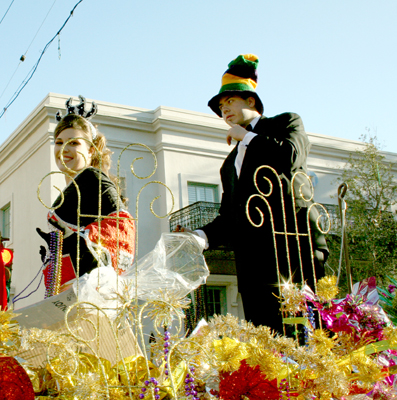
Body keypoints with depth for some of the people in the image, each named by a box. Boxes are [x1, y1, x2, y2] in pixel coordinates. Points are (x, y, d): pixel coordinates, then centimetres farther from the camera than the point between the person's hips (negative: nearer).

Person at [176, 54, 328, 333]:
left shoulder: (287, 123, 16)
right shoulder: (231, 161, 30)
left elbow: (290, 157, -8)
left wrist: (246, 136, 6)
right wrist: (200, 236, 4)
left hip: (295, 245, -5)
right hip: (253, 256, 5)